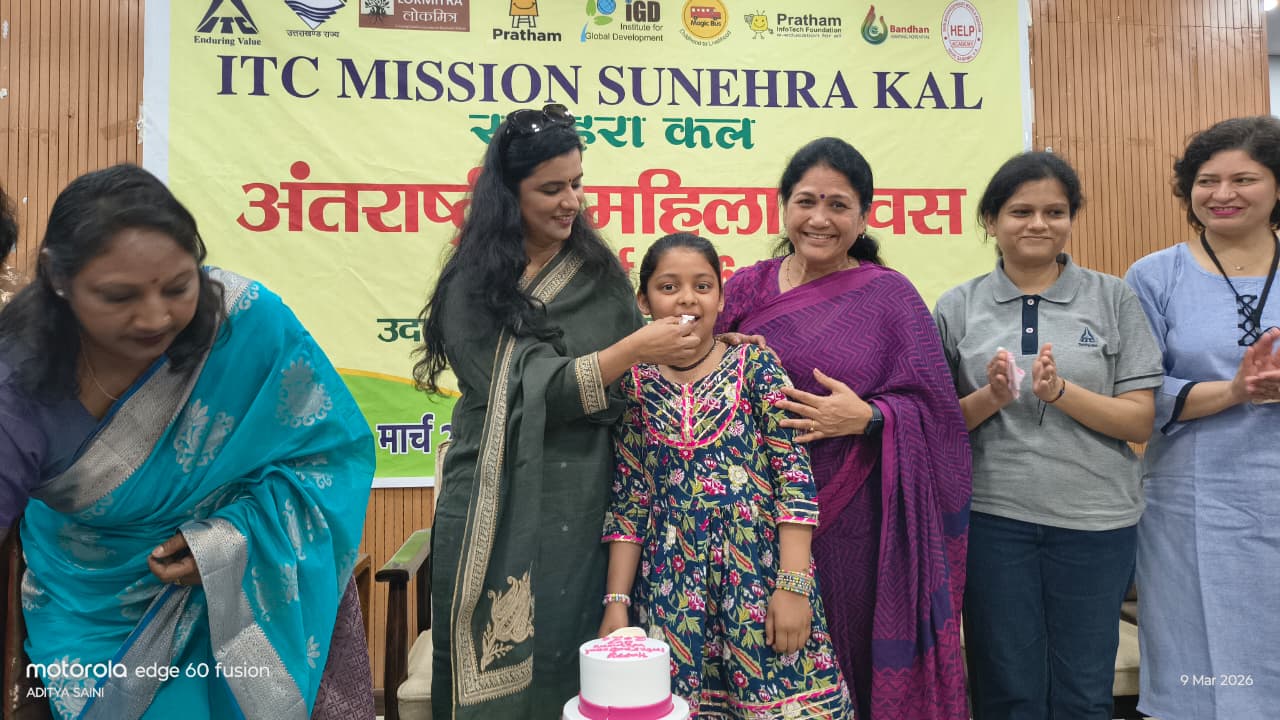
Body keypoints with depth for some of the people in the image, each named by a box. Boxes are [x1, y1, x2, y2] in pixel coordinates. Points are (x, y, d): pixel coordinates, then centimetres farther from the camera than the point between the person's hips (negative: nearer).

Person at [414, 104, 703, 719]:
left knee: (575, 668, 11)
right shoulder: (474, 287, -3)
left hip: (587, 509, 3)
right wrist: (634, 349, -18)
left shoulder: (600, 272, 8)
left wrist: (699, 346, -5)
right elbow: (529, 392, -14)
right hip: (502, 512, -2)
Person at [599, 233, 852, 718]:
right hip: (670, 585, 2)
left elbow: (796, 477, -6)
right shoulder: (635, 383, 4)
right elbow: (628, 501, 5)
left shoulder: (755, 364, -1)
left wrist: (793, 584, -13)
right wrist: (616, 601, 1)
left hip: (760, 570, -1)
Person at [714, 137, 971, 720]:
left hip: (855, 525, -2)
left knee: (850, 657, 10)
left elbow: (931, 410, -3)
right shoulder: (745, 290, 7)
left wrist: (867, 418, -19)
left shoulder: (890, 295, -1)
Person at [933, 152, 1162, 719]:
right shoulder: (958, 307, 1)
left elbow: (1140, 421, -2)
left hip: (1096, 521, 1)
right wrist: (991, 397, -16)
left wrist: (1059, 390, -18)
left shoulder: (1112, 299, 2)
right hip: (992, 517, 0)